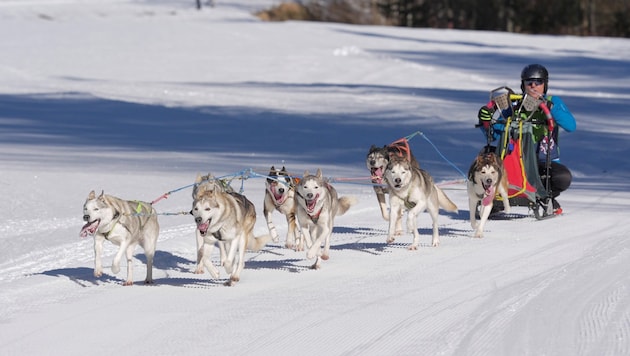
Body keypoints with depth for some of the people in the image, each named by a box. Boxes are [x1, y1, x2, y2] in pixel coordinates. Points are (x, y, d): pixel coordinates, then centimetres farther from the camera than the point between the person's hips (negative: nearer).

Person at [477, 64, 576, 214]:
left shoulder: (554, 102, 3)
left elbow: (571, 126, -14)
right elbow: (494, 135, 3)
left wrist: (551, 108, -24)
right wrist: (486, 121, -18)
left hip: (546, 161, 0)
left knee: (564, 177, -31)